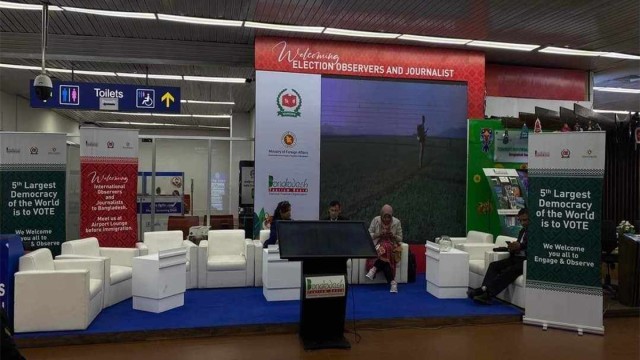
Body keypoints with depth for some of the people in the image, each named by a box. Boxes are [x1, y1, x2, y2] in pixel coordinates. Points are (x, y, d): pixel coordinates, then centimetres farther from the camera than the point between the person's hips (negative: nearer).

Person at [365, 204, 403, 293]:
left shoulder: (397, 222, 0)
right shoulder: (375, 220, -1)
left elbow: (400, 239, 6)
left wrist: (393, 236, -15)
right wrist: (379, 234, -16)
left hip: (391, 246, 0)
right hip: (377, 245, 0)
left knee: (386, 248, -37)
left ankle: (374, 269, -29)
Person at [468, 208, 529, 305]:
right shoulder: (523, 230, 23)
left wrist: (520, 246, -29)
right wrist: (513, 248, -2)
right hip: (516, 258, 8)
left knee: (510, 270, -32)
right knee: (494, 265, -13)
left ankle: (486, 290, -35)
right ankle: (485, 291, -28)